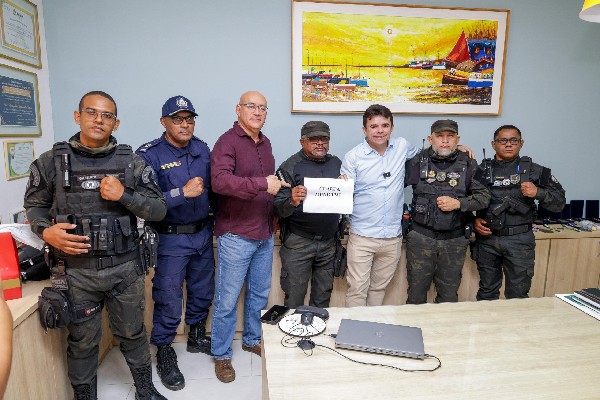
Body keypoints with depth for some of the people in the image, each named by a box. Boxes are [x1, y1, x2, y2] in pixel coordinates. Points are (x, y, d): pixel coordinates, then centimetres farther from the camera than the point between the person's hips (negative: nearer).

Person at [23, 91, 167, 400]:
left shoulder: (132, 163, -2)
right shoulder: (51, 162, -2)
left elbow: (159, 210, -3)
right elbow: (35, 206, 9)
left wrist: (124, 195, -19)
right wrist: (46, 231, -11)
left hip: (125, 269, 1)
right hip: (76, 271, 0)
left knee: (133, 334, 17)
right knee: (82, 342, 16)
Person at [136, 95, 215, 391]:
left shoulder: (202, 149, 3)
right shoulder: (149, 155, -13)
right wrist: (183, 193, -26)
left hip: (203, 234, 6)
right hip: (171, 239, -5)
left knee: (202, 291, 19)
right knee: (169, 301, 6)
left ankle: (197, 337, 43)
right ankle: (164, 354, 29)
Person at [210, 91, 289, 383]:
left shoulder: (265, 143, 13)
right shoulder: (227, 142, -11)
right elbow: (219, 181, -27)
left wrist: (274, 211, 14)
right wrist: (262, 184, -32)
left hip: (265, 235, 7)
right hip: (236, 236, -7)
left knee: (260, 293, 19)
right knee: (227, 299, 6)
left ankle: (253, 339, 40)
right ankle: (221, 355, 25)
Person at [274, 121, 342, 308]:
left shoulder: (336, 163, 9)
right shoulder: (290, 167, -6)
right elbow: (278, 209, -11)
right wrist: (292, 202, -32)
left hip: (328, 242, 5)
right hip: (298, 242, -4)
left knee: (323, 297, 17)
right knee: (294, 298, 6)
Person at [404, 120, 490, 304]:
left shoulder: (468, 164, 1)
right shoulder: (417, 162, -1)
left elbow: (484, 196, 1)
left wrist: (458, 203, -14)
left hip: (454, 240, 1)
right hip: (421, 237, -1)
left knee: (449, 295, 16)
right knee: (417, 291, 10)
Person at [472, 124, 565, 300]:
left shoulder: (534, 170, 2)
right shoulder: (482, 170, 4)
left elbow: (559, 202, 3)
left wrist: (538, 193, -15)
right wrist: (473, 220, -5)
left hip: (519, 241, -1)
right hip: (487, 238, 1)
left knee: (518, 295, 8)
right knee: (487, 293, 14)